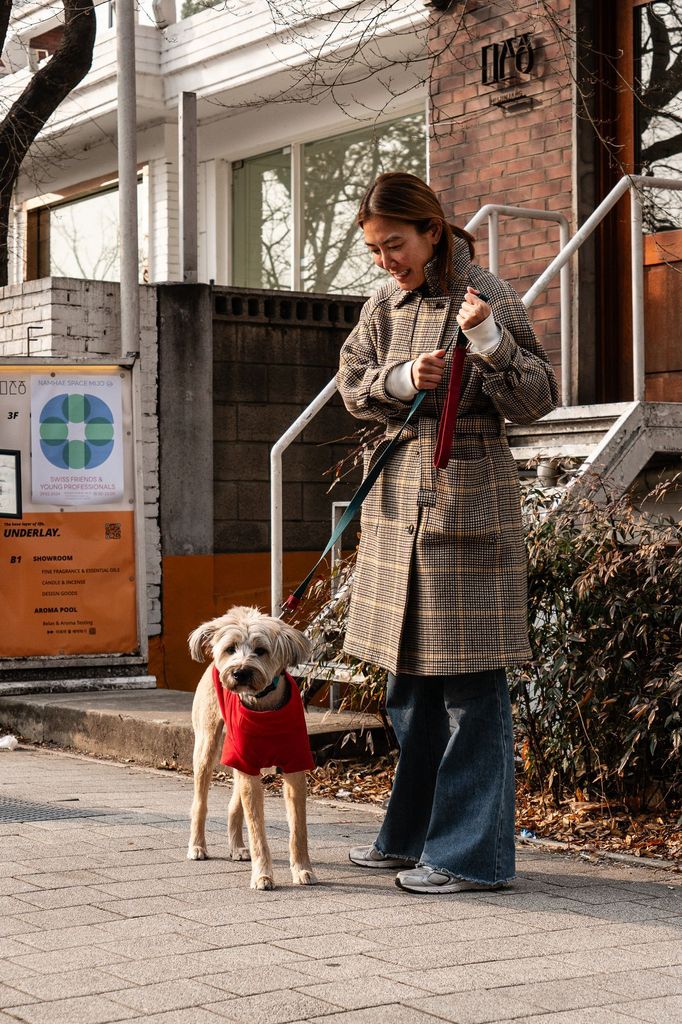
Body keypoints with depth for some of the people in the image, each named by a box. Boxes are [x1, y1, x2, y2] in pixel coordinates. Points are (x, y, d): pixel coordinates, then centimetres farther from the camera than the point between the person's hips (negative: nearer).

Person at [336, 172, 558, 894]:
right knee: (408, 684, 15)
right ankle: (412, 835, 27)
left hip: (467, 505, -7)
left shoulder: (486, 297, -7)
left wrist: (489, 339, -25)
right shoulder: (384, 306, 13)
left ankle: (472, 853, 2)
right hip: (398, 504, 7)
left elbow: (536, 400, -10)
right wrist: (402, 378, -10)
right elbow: (352, 387, 9)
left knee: (469, 685, -5)